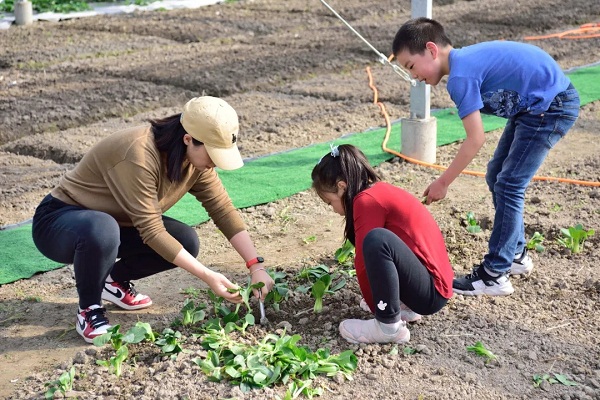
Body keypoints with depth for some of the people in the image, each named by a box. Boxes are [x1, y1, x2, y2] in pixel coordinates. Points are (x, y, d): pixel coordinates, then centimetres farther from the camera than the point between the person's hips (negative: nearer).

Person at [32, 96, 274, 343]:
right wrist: (208, 276, -32)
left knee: (186, 242, -13)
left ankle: (115, 280, 10)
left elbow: (224, 211, -9)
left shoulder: (196, 158, -11)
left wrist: (256, 267, -18)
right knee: (102, 229, -40)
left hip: (114, 222, 7)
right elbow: (152, 231, -33)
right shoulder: (139, 155, -34)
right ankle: (89, 309, -12)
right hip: (59, 222, -7)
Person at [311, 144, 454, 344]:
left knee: (377, 240, -31)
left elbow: (364, 263, -13)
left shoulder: (367, 200, -15)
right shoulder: (380, 191, 13)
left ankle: (389, 325, -18)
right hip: (434, 278, 10)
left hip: (431, 292, -10)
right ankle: (404, 305, 15)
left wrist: (375, 307, -1)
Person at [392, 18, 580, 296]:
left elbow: (476, 139, -23)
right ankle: (516, 255, 26)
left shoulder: (460, 76, -21)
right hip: (533, 107, 10)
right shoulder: (466, 61, 6)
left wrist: (443, 183, -14)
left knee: (508, 185, -10)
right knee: (497, 177, 13)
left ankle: (494, 275, -4)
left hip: (551, 106, -10)